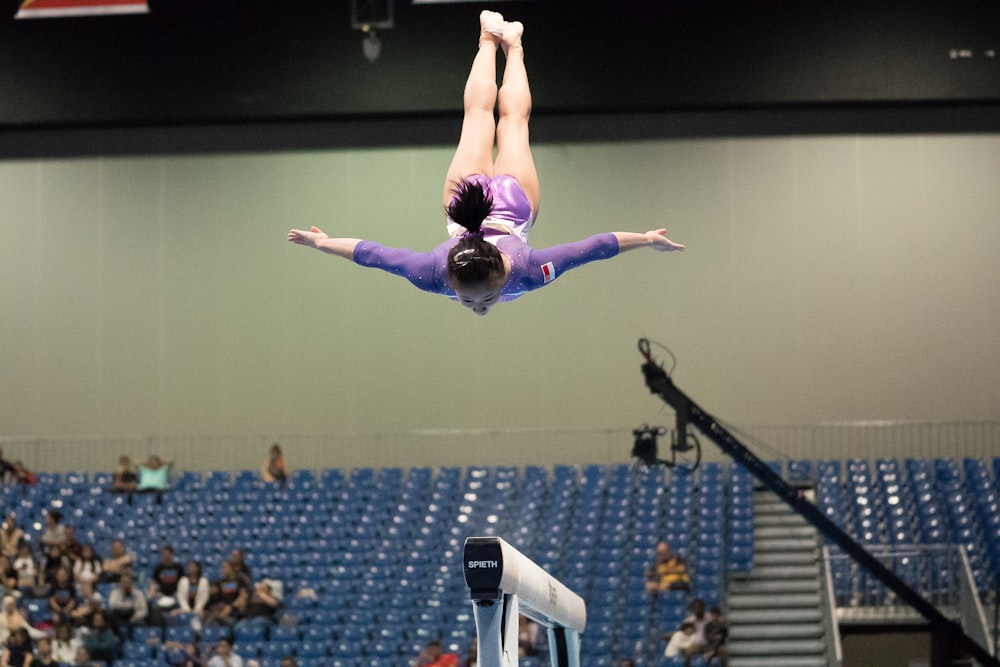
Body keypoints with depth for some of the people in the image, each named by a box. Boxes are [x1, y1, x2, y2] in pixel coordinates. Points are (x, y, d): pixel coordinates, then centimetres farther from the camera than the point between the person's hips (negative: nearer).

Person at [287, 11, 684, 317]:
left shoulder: (525, 271, -45)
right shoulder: (434, 273, -43)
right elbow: (371, 253, -32)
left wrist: (646, 240, -27)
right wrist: (321, 243, -22)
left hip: (513, 201, 0)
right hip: (464, 200, 1)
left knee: (513, 121, 32)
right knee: (478, 115, 30)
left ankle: (512, 45, 57)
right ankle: (489, 41, 56)